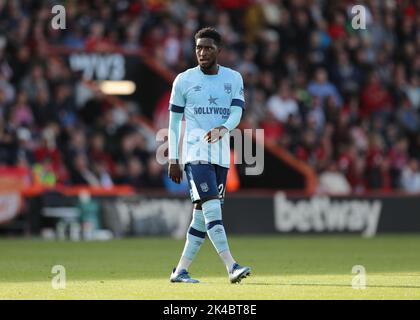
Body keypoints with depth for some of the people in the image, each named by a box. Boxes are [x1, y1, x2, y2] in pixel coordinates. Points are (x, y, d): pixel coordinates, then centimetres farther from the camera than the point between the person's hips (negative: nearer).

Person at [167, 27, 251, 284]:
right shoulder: (184, 80, 1)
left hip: (221, 155, 4)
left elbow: (236, 113, -3)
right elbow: (174, 121, 5)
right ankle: (231, 267, -25)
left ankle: (181, 270, 15)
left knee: (203, 214, 6)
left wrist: (222, 129, -25)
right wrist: (173, 159, 1)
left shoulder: (234, 78, 8)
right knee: (212, 208, -17)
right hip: (195, 153, -4)